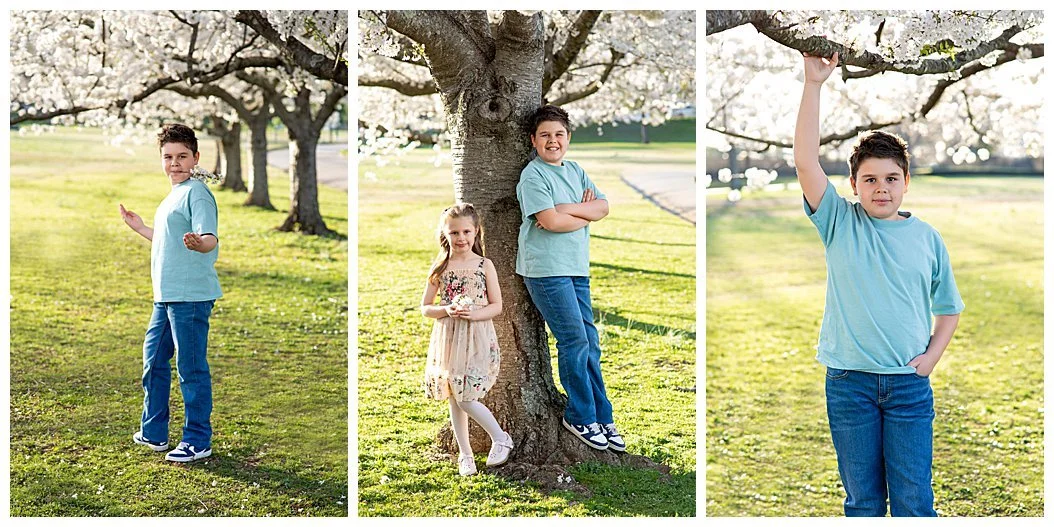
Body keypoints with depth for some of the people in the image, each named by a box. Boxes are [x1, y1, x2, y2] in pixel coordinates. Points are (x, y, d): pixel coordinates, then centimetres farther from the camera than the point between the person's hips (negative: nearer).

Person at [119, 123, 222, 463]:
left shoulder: (197, 192, -11)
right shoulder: (171, 197, 19)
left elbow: (210, 238, -23)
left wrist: (198, 243, -45)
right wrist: (139, 228, 35)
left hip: (191, 295, -10)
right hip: (166, 295, 10)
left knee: (191, 368, -4)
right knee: (154, 360, 17)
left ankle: (198, 441, 6)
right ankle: (154, 433, 30)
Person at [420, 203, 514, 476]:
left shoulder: (484, 266, -1)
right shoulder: (440, 267, 3)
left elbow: (497, 306, 0)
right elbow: (425, 307, 6)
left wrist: (474, 314, -17)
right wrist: (446, 310, -13)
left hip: (478, 340, -3)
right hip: (448, 340, 3)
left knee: (466, 400, -10)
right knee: (454, 400, 8)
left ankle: (500, 438, 12)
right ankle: (465, 455, 21)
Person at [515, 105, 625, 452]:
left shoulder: (575, 170, 16)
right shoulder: (533, 175, -8)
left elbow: (603, 207, 6)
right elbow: (549, 221, -19)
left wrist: (568, 209, -11)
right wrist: (585, 213, -3)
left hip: (577, 267, 7)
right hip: (546, 270, -7)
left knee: (590, 344, 8)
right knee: (575, 342, -7)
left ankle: (601, 416, 15)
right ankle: (581, 417, 6)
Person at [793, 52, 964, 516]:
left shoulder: (926, 237, 6)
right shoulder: (840, 224, 1)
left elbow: (948, 308, 16)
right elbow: (805, 162, -12)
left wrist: (931, 356, -1)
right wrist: (813, 84, -15)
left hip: (909, 383, 1)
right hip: (849, 384, -1)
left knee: (913, 500, 2)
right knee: (862, 500, 9)